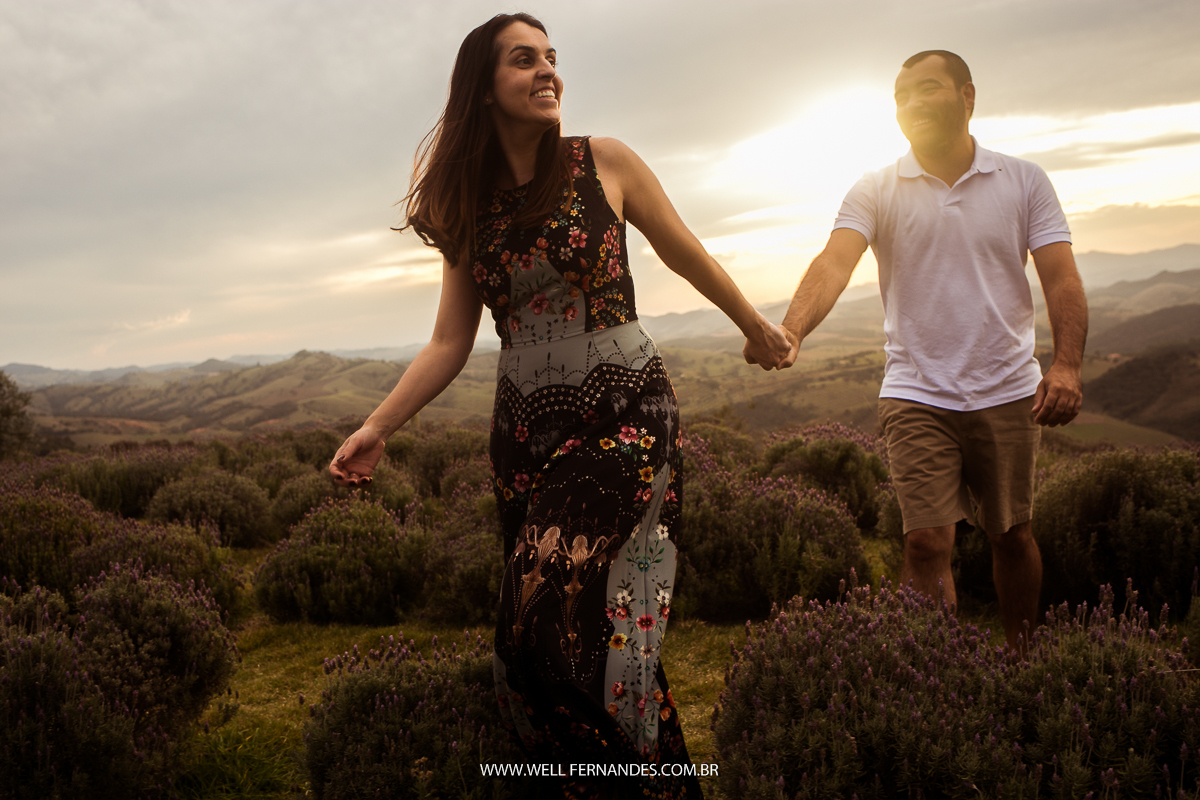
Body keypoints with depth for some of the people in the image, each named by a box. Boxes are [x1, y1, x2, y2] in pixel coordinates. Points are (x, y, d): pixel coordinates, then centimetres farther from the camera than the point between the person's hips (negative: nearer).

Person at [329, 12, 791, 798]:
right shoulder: (469, 207, 8)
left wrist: (758, 328, 21)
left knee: (550, 613, -17)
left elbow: (688, 256, 11)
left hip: (624, 415, -4)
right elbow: (451, 341, 7)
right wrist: (378, 425, -4)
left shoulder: (605, 163, 0)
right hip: (526, 433, 4)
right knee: (560, 625, 7)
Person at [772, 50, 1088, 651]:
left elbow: (1060, 278, 0)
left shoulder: (1024, 181, 6)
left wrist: (1067, 364, -17)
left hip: (1008, 392, 2)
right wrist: (792, 329, -35)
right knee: (928, 541, -8)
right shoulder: (876, 191, 2)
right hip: (916, 395, -1)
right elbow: (834, 263, -15)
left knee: (1011, 536, 13)